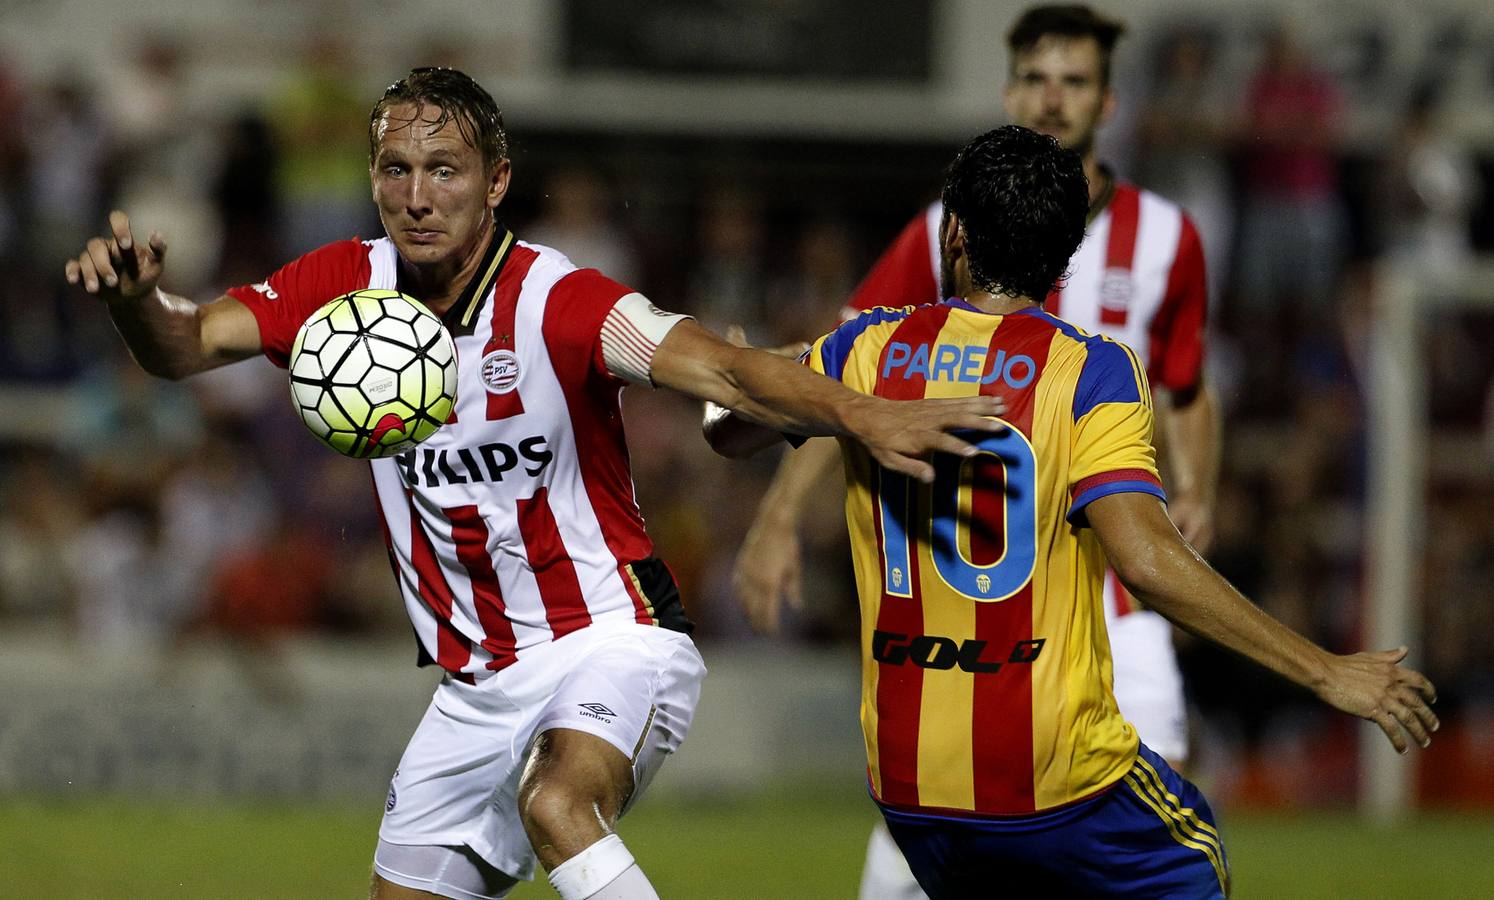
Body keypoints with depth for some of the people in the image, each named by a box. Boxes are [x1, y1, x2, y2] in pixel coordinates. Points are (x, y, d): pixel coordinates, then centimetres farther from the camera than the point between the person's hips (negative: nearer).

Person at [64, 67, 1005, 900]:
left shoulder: (557, 302, -18)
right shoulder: (352, 285, -1)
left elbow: (725, 372, -30)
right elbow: (186, 344, -3)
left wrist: (862, 414, -48)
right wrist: (135, 295, -27)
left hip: (611, 641, -7)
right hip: (479, 688, 7)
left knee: (557, 806, -35)